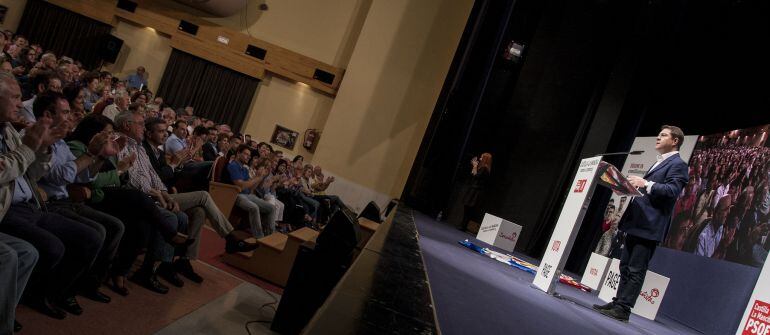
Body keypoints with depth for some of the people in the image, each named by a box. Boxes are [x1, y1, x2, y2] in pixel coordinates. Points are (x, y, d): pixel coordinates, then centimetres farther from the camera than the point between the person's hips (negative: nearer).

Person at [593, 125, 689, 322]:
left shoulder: (678, 164, -5)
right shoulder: (659, 163, 25)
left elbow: (673, 190, -18)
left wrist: (646, 184, -24)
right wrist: (635, 185, 14)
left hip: (650, 225, -10)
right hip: (637, 223, 10)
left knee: (636, 269, -8)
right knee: (626, 266, 12)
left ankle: (623, 309, -6)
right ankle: (618, 303, 19)